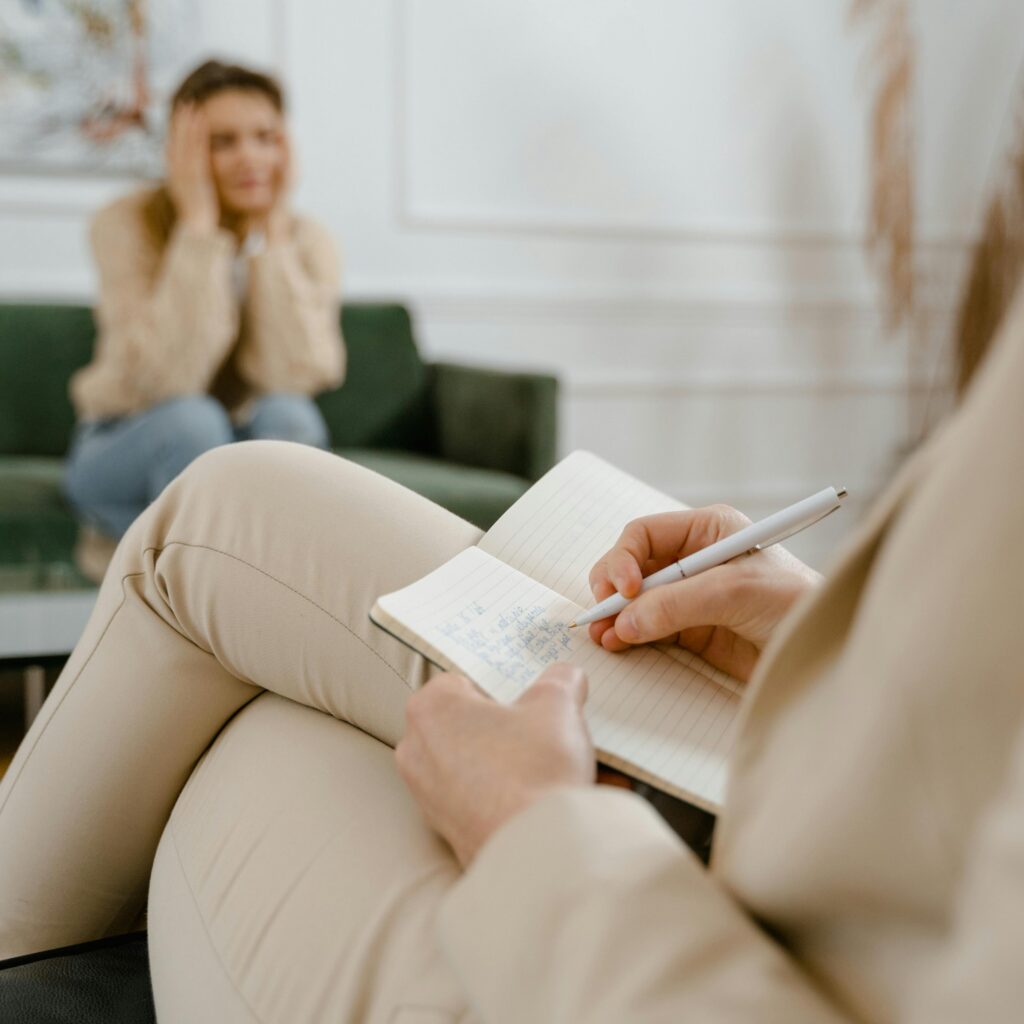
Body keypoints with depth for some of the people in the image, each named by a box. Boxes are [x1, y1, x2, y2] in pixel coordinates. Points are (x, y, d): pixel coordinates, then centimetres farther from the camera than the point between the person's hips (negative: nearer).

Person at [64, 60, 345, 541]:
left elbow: (294, 375, -23)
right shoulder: (128, 224, -15)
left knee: (286, 416, -30)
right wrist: (198, 224, -27)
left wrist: (272, 231, -21)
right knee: (191, 420, -34)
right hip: (124, 453, -2)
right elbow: (168, 379, -28)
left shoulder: (307, 242, -6)